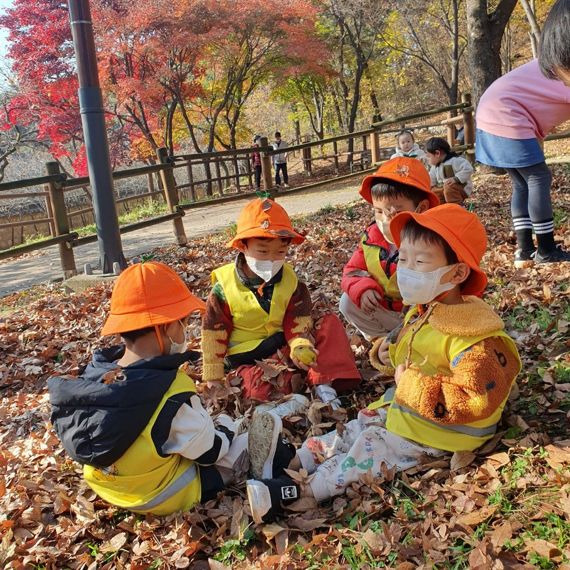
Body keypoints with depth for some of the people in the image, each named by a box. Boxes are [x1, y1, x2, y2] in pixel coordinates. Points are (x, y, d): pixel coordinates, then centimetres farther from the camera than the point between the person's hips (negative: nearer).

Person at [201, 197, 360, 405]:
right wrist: (213, 379, -4)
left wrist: (301, 347, -27)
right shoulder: (225, 287, -11)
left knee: (330, 322, -12)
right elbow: (213, 335, -5)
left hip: (285, 345, 4)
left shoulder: (290, 281, -2)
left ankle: (323, 381, -24)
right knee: (260, 387, -36)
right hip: (250, 359, -3)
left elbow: (298, 324, -4)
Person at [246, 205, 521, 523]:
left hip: (437, 428, -9)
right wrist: (393, 353, 1)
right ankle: (293, 461, -4)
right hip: (405, 407, 9)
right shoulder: (421, 312, 4)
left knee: (371, 448, -17)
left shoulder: (476, 337, -26)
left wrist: (416, 386, -29)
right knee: (356, 430, 0)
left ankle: (300, 492, -22)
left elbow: (477, 400, -32)